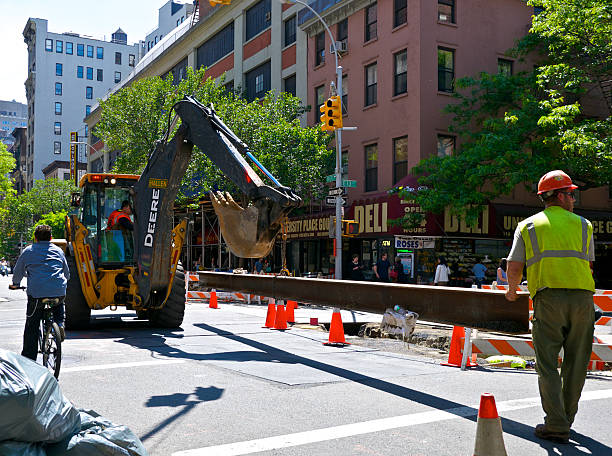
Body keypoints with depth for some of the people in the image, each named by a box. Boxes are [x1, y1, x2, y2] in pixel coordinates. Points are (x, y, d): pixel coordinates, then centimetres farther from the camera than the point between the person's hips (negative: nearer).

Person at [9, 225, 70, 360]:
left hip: (36, 293, -2)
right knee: (60, 305, 37)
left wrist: (15, 284, 42)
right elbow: (67, 273, 25)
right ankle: (60, 324, 11)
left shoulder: (28, 251, 13)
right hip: (59, 291, 2)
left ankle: (28, 359, 10)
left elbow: (17, 272, 21)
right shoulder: (58, 250, 17)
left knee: (31, 328, 10)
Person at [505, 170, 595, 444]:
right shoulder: (582, 225, 15)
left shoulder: (528, 226, 11)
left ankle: (556, 426, -4)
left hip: (548, 298, -2)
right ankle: (565, 420, 24)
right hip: (582, 297, 2)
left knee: (547, 364, 1)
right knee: (575, 363, 13)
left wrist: (511, 290, 23)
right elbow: (588, 266, 18)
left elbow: (514, 268, 5)